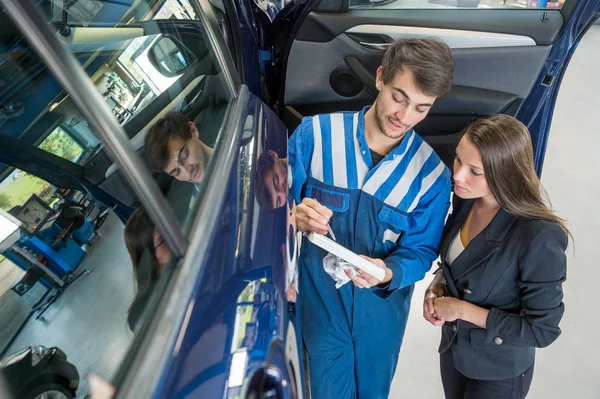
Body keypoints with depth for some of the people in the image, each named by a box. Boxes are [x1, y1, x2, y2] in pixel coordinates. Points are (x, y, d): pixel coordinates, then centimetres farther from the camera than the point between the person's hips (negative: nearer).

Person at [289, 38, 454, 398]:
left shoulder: (433, 175, -14)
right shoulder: (314, 134, -16)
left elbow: (421, 250, -9)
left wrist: (388, 272, -30)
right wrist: (295, 217, -34)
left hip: (382, 311, 1)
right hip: (320, 301, -1)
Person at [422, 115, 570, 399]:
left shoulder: (540, 237, -32)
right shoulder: (465, 198, -12)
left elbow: (542, 329, -23)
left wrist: (462, 310, -23)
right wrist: (437, 287, -13)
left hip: (498, 373, -5)